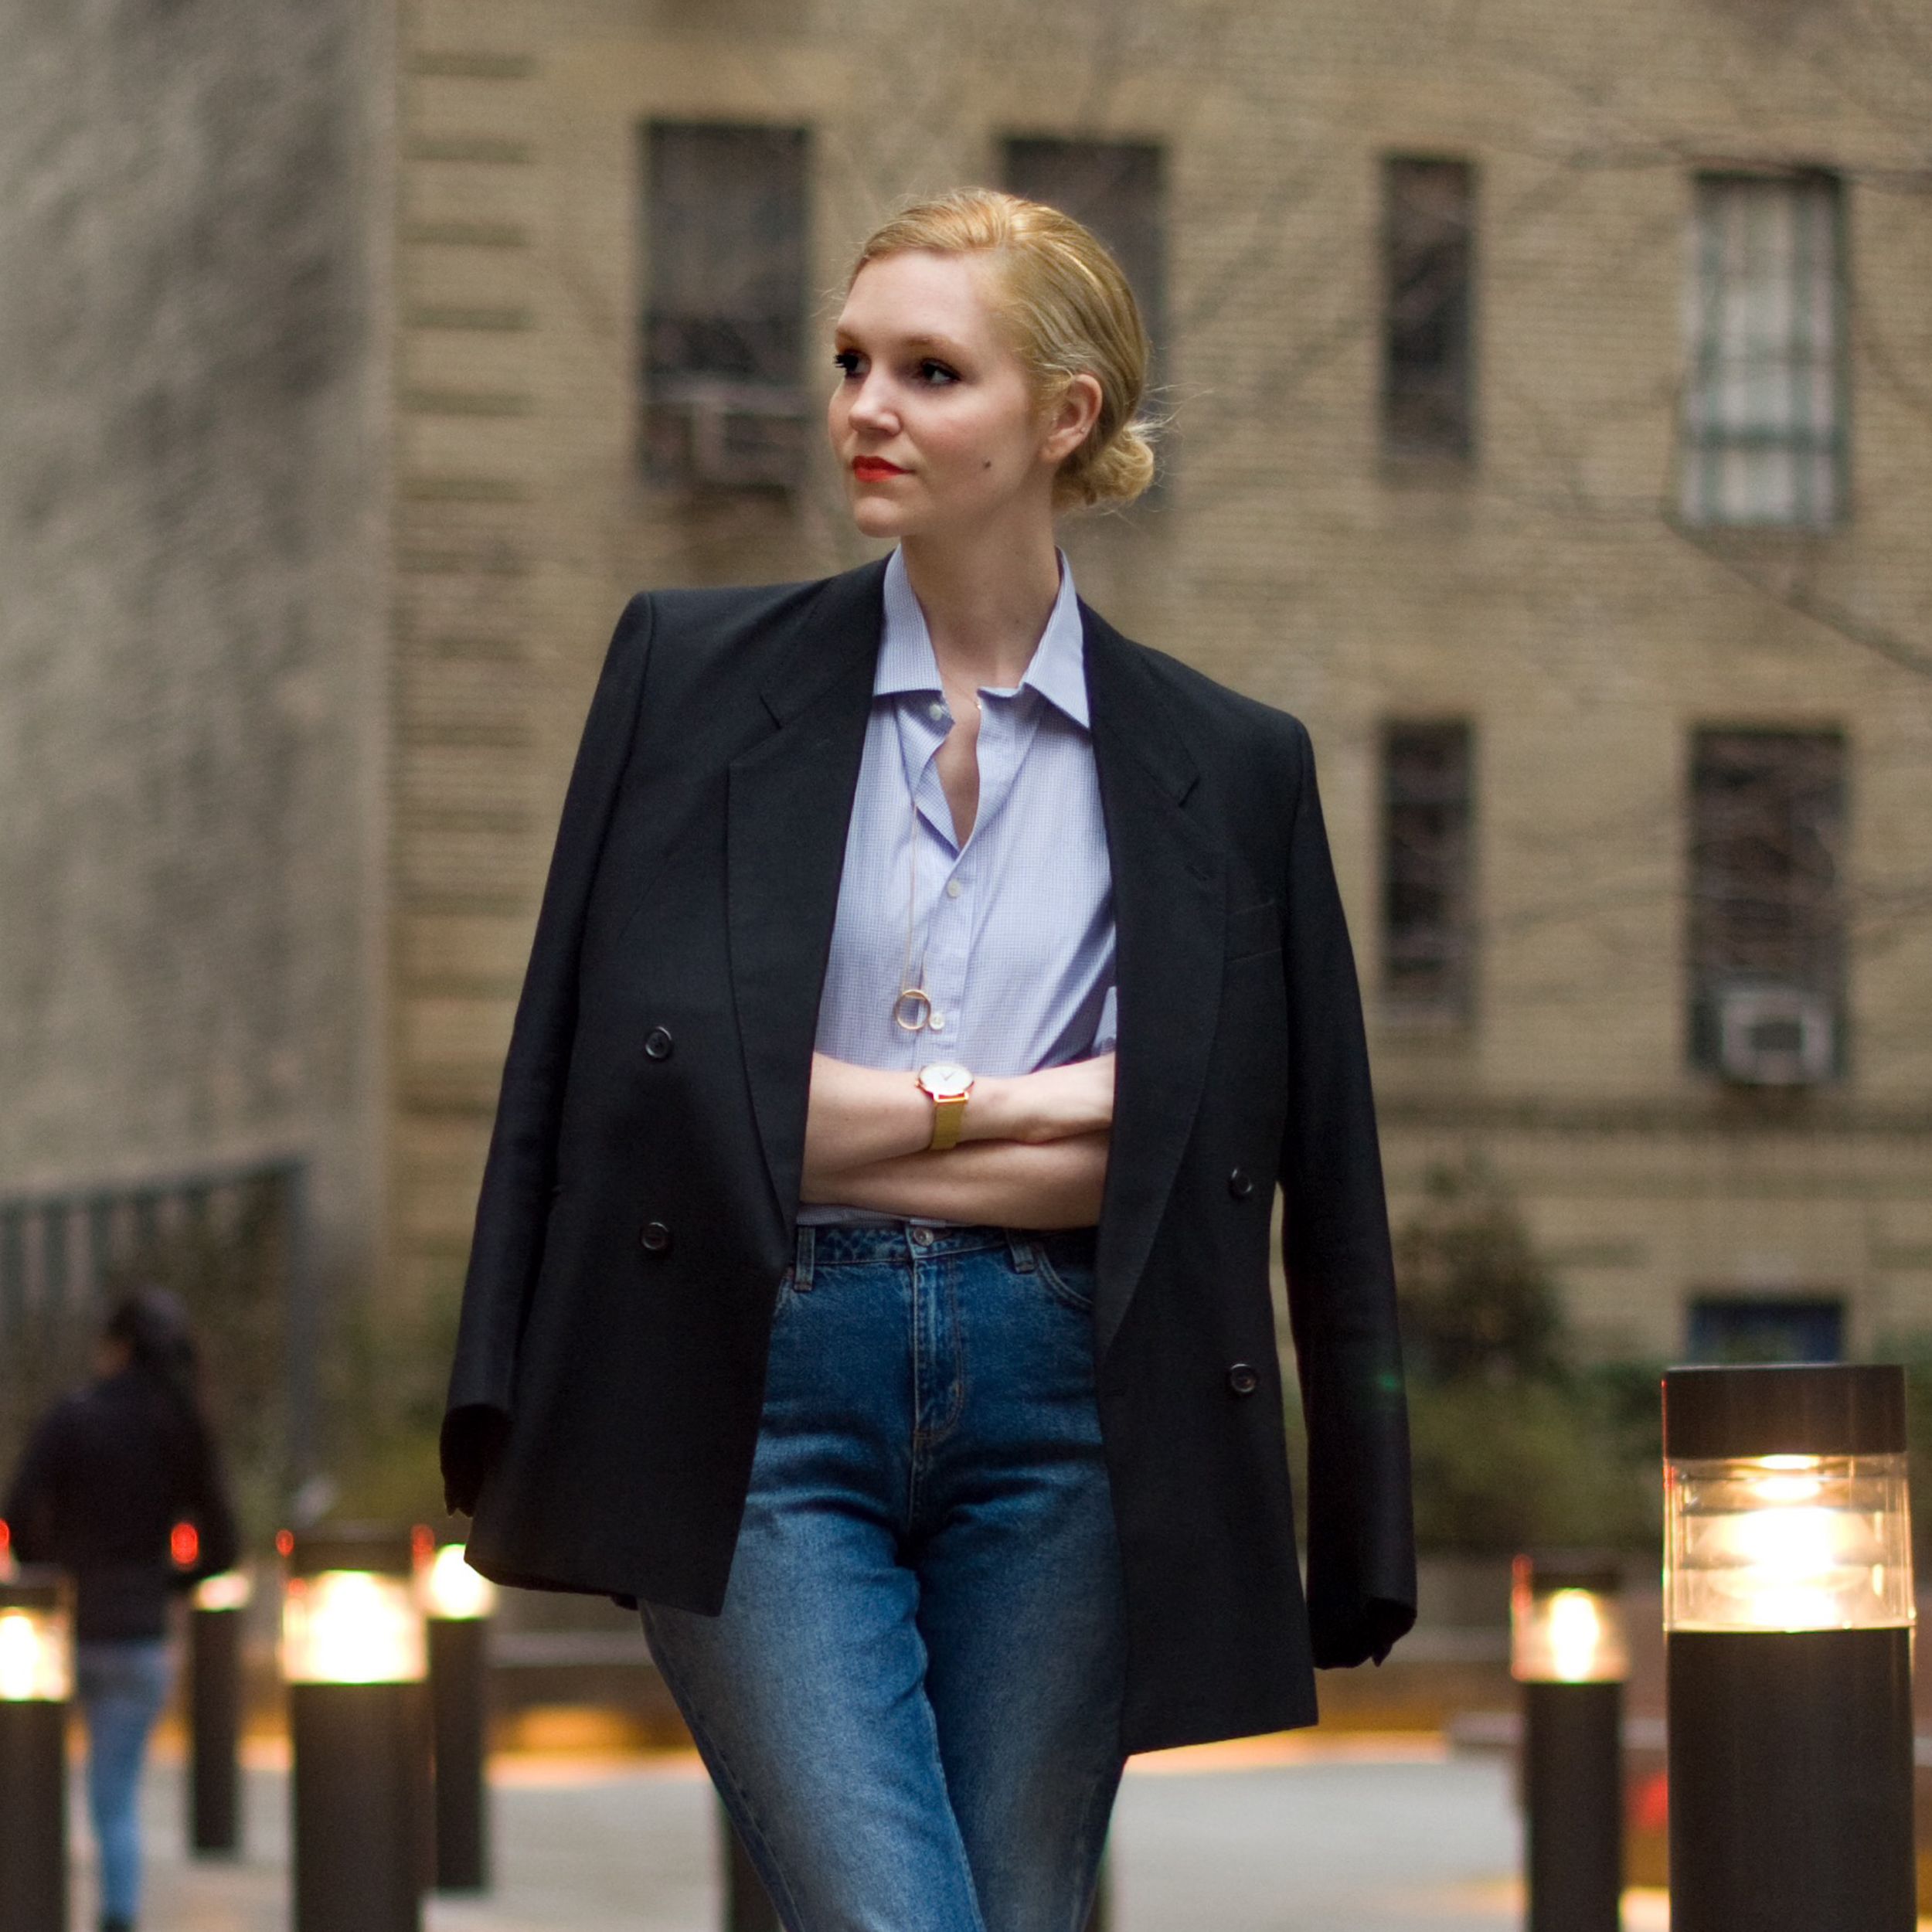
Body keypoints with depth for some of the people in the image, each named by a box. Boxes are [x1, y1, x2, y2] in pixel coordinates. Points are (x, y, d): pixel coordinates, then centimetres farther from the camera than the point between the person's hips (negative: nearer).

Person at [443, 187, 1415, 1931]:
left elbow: (1179, 1150, 5)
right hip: (762, 1390, -1)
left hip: (1055, 1409, 2)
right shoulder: (692, 673, 6)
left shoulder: (1226, 763, 8)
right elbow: (646, 1069, -2)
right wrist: (1028, 1111, -4)